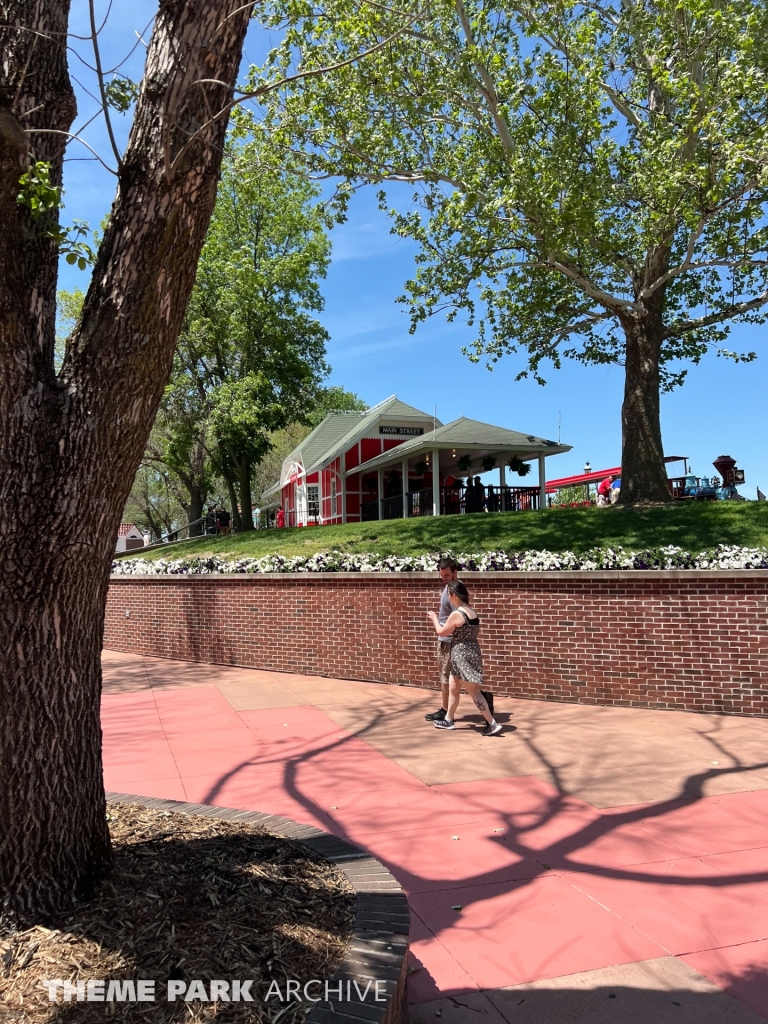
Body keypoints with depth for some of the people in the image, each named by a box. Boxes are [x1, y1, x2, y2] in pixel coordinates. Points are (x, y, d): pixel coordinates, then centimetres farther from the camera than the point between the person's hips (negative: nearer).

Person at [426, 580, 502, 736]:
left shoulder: (456, 614, -19)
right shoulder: (472, 612, 6)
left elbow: (441, 632, -6)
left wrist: (434, 618, 10)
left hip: (462, 656, -10)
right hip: (470, 654, 10)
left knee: (473, 692, -4)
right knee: (452, 688, 20)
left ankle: (492, 724, -2)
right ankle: (449, 720, 31)